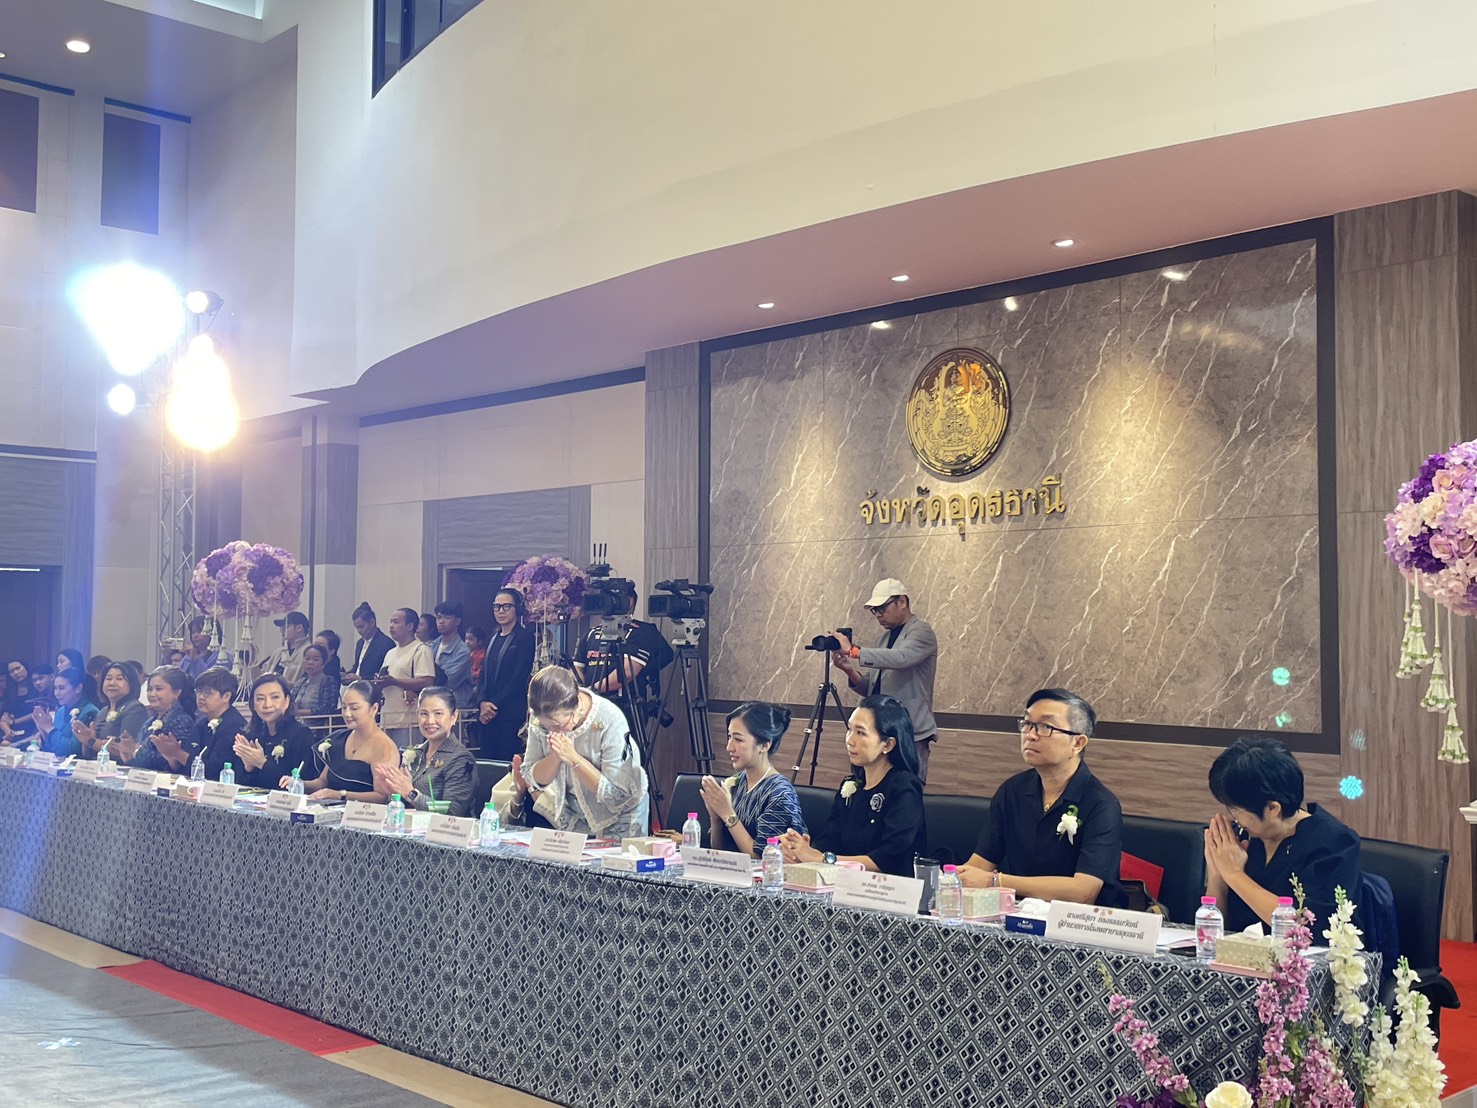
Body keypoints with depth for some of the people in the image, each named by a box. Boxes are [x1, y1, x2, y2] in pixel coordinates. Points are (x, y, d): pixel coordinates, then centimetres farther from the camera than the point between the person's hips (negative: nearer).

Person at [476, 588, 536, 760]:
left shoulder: (525, 637, -2)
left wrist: (495, 704, -12)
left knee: (508, 763, -10)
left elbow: (520, 677, -9)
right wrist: (482, 703, -5)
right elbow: (484, 675, 13)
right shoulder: (493, 639, 18)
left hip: (512, 715, -6)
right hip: (487, 714, 6)